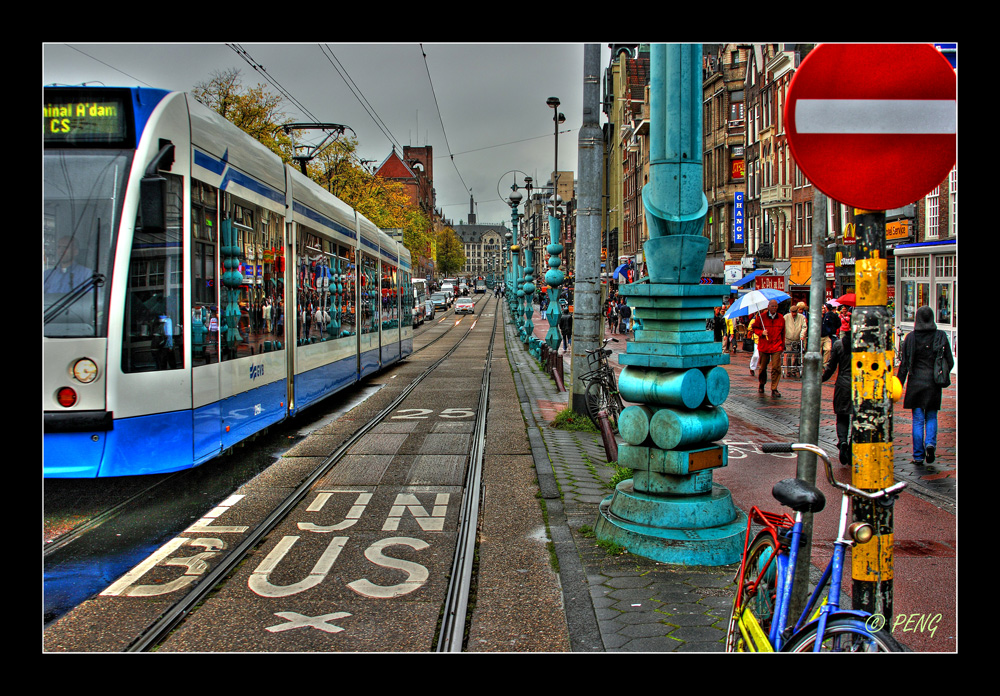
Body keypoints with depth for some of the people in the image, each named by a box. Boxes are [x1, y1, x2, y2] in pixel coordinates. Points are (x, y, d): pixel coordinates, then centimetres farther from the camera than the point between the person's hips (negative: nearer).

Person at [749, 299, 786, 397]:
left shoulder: (781, 318, 7)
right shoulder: (761, 317, 0)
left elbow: (783, 333, 14)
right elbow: (754, 328, 7)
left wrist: (782, 345, 13)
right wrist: (761, 332, -12)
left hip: (777, 347, 0)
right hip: (764, 346, 0)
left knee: (776, 368, -10)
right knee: (763, 367, 11)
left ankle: (774, 389, -7)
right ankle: (761, 386, 32)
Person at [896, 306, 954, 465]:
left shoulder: (911, 337, -7)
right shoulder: (941, 336, -3)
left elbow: (904, 363, -6)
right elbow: (950, 362, 1)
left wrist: (899, 385, -1)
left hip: (916, 382, -1)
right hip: (934, 384, 1)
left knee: (918, 419, 5)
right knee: (932, 417, 16)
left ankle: (918, 456, 7)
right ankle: (930, 443, -9)